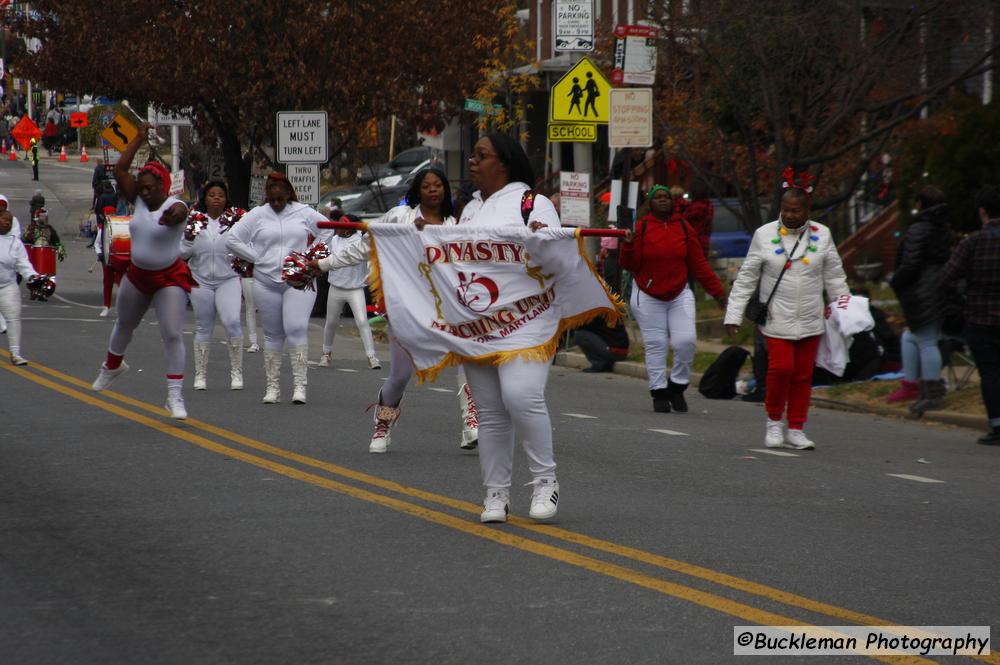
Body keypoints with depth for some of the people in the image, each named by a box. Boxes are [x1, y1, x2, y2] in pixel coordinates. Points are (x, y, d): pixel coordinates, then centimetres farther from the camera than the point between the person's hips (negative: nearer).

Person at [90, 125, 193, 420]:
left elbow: (177, 215, -44)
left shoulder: (175, 206, -18)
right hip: (137, 276, 6)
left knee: (173, 335, -15)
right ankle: (112, 366, 53)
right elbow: (120, 169, -6)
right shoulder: (139, 201, -2)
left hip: (169, 279, -6)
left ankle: (175, 395, -14)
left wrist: (171, 217, -68)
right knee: (124, 324, 26)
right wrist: (140, 138, -7)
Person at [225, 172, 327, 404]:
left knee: (296, 328, -15)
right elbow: (232, 239, 7)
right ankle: (273, 386, 11)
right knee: (273, 334, 6)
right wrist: (256, 257, 0)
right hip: (266, 282, 2)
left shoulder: (304, 213, 5)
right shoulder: (257, 215, 5)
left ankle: (299, 385, -15)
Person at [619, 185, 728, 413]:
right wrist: (628, 243, -24)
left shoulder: (683, 228, 2)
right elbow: (629, 265, -7)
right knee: (655, 345, 0)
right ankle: (659, 393, 9)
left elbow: (699, 264, 6)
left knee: (686, 341, -9)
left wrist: (717, 290, 4)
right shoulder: (641, 227, -5)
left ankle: (677, 386, 10)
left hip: (680, 295, 2)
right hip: (648, 297, -2)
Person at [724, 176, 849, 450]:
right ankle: (774, 420, 8)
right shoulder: (765, 235, -1)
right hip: (777, 319, -2)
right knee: (781, 367, -14)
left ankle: (796, 429, 15)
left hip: (810, 321, 2)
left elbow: (835, 278, 12)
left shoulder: (821, 235, 4)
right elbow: (746, 278, 3)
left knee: (803, 374, 5)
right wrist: (733, 314, 0)